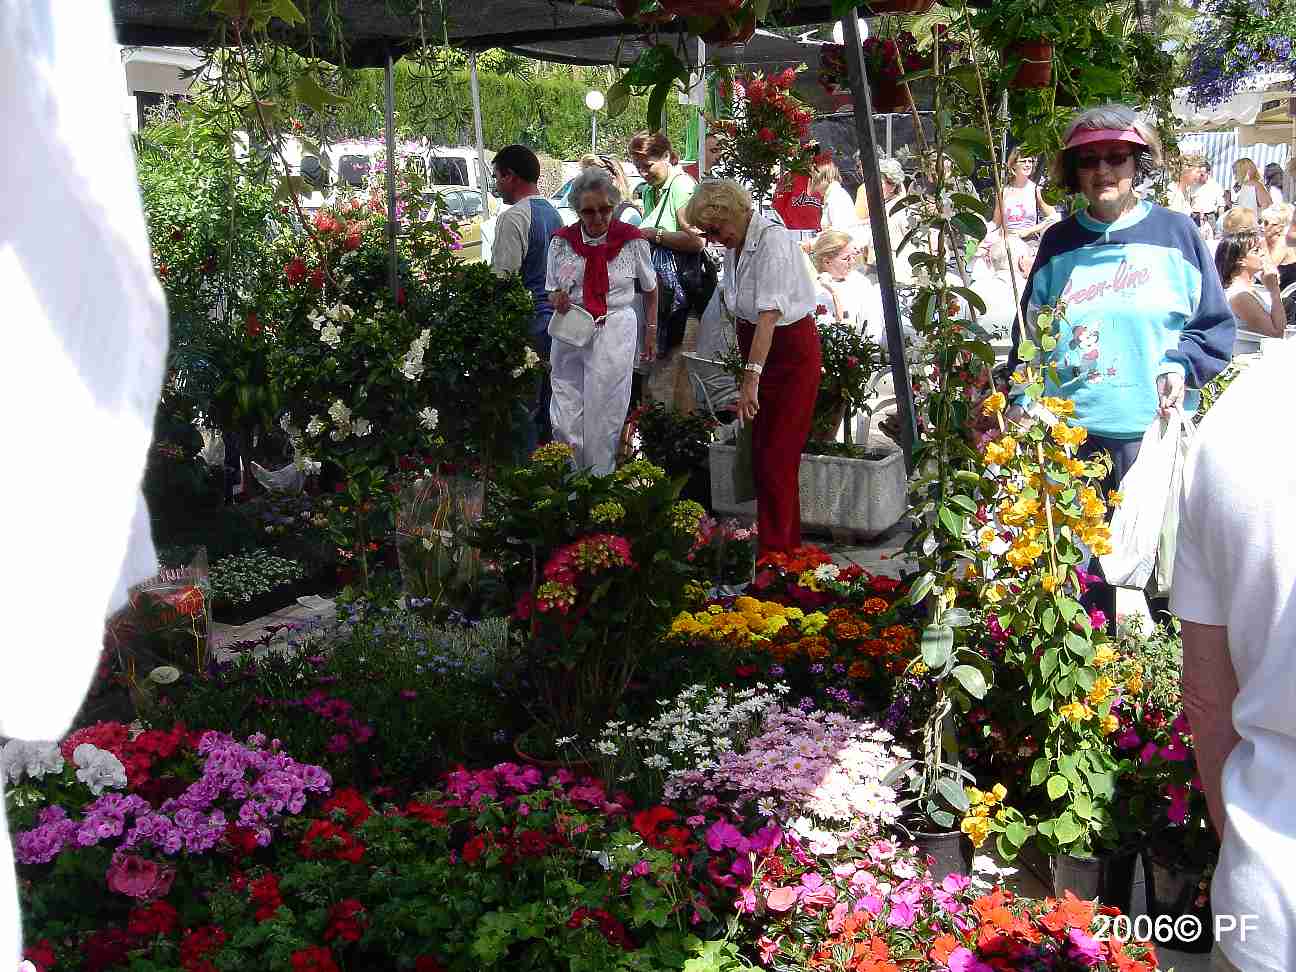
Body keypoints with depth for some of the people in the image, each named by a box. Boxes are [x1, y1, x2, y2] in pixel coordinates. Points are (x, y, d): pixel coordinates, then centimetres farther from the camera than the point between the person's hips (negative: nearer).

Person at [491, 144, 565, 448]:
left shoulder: (513, 217, -13)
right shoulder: (554, 212, 14)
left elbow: (501, 278, -17)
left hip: (528, 324, -9)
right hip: (554, 318, 9)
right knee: (547, 404, 14)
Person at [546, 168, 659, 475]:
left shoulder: (632, 240, -2)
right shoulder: (562, 241, 2)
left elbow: (650, 289, 13)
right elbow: (551, 292, 13)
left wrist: (652, 331, 14)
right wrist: (557, 300, -10)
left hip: (615, 334, -2)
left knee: (605, 421, 1)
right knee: (564, 421, 1)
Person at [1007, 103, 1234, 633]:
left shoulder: (1175, 232, 2)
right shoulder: (1059, 242, 9)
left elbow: (1217, 323, 5)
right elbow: (1029, 331, 14)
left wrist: (1182, 367, -11)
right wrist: (1022, 403, 5)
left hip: (1154, 431, -2)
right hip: (1069, 433, 2)